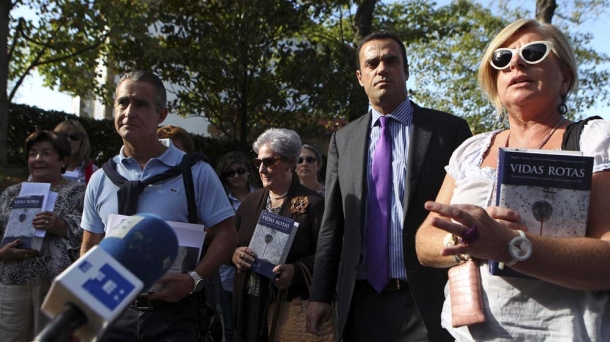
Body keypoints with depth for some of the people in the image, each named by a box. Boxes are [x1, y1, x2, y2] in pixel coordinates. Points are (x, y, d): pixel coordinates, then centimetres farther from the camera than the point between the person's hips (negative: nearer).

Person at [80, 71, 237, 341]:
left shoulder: (196, 172, -6)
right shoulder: (100, 180, 5)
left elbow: (226, 234, -6)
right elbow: (90, 249, 11)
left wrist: (194, 279, -19)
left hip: (173, 314, -3)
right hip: (114, 311, 3)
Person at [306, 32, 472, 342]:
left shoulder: (450, 130, -1)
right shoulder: (342, 140, 8)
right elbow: (333, 223, 8)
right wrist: (320, 295, 4)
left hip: (428, 299, -3)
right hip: (360, 301, 3)